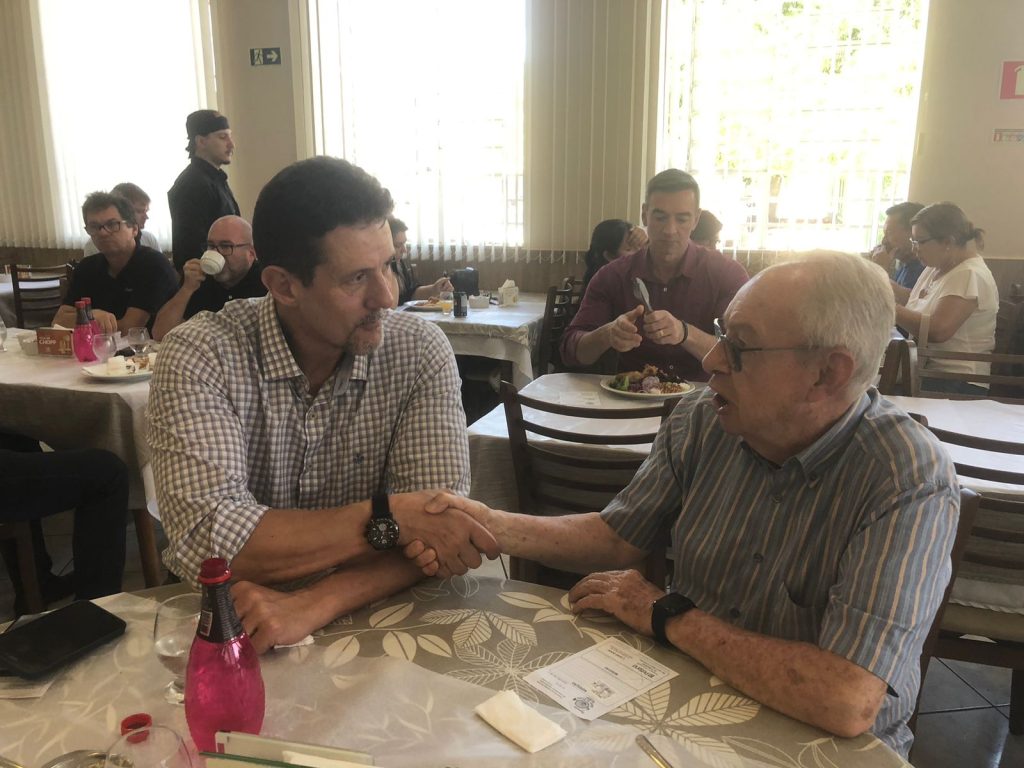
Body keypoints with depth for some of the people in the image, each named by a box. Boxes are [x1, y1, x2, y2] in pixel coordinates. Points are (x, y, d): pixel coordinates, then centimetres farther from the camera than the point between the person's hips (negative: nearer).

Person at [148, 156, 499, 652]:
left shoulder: (419, 351, -9)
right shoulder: (200, 357, -13)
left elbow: (439, 530, -14)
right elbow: (204, 541, -22)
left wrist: (313, 605, -27)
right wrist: (390, 518, -26)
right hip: (227, 628, 0)